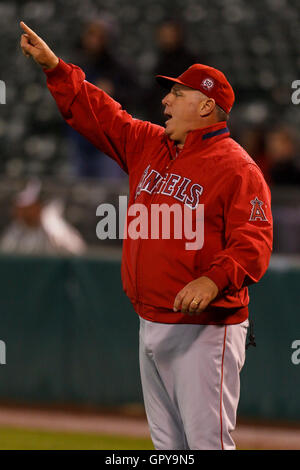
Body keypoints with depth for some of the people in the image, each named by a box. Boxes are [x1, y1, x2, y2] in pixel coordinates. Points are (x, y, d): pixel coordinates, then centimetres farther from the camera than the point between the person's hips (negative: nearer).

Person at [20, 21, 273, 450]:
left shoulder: (236, 167, -10)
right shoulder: (146, 145, 14)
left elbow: (254, 241, -17)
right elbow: (97, 113, 20)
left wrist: (215, 279, -33)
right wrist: (53, 66, 12)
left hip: (206, 329, -8)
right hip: (151, 325, 8)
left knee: (208, 441, -12)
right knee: (167, 442, 13)